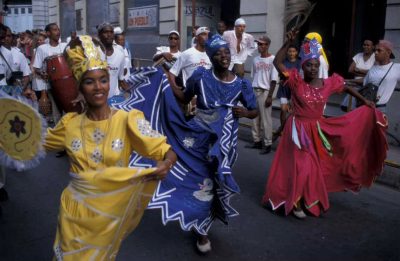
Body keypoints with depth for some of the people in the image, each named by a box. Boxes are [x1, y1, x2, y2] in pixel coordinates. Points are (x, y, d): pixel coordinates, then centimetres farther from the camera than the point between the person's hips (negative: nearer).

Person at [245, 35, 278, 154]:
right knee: (255, 118, 11)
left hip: (265, 92, -6)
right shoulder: (256, 59, 11)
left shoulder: (272, 59, -8)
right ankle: (257, 141, 22)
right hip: (254, 91, 6)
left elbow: (274, 80, -10)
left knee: (266, 119, -2)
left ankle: (268, 144, 6)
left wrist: (270, 96, -14)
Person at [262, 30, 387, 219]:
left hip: (318, 130, 5)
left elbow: (345, 88, 16)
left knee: (315, 167, 16)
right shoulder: (296, 82, -13)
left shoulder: (328, 83, -3)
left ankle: (310, 200, 37)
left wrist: (365, 101, 15)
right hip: (299, 130, -5)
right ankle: (296, 202, 16)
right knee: (302, 168, -4)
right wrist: (288, 42, -27)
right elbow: (277, 62, -20)